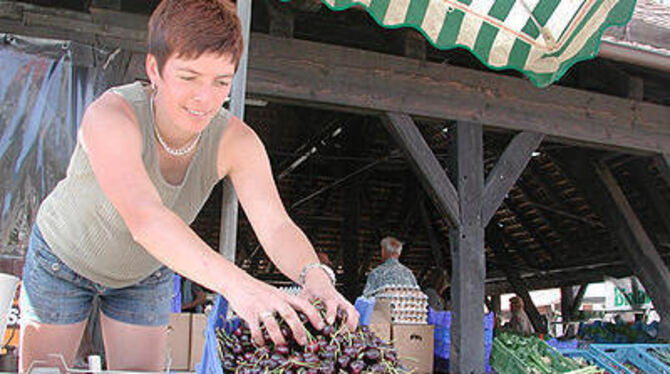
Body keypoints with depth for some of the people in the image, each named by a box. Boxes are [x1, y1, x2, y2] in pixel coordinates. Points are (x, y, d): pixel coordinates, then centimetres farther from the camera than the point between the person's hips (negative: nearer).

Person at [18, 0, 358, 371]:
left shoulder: (235, 140, -28)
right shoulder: (110, 116, -40)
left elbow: (276, 226, -36)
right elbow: (144, 218, -56)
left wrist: (315, 276, -59)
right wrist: (235, 283, -70)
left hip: (146, 272, 3)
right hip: (64, 255, -3)